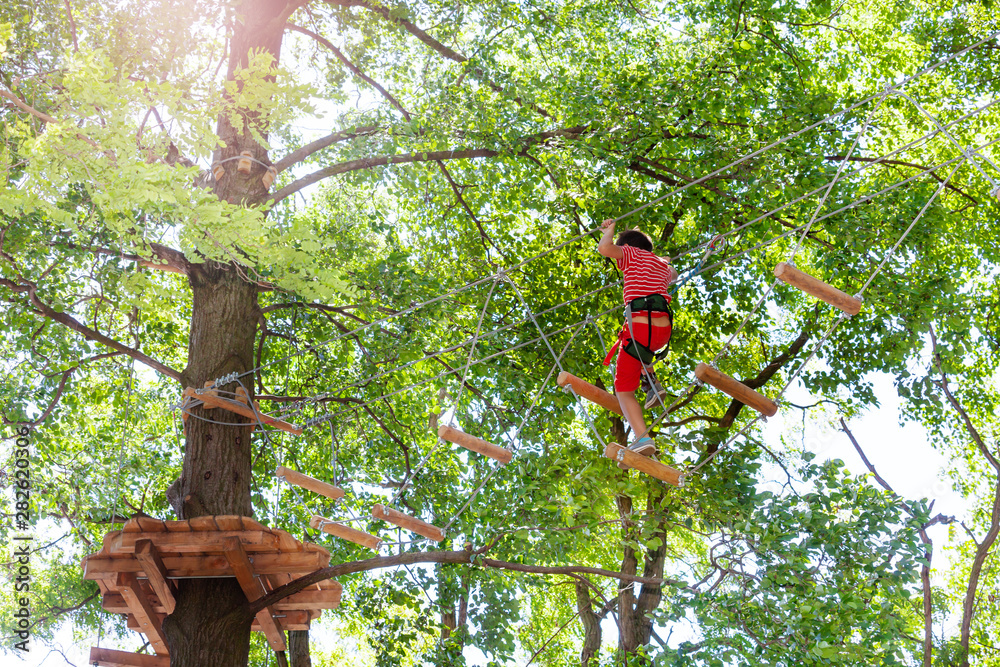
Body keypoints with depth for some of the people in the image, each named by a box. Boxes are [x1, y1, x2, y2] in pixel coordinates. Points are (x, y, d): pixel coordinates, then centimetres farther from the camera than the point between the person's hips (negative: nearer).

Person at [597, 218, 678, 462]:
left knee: (624, 389, -1)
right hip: (663, 330, 6)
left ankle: (643, 438, -20)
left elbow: (604, 248, -10)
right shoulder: (662, 264, 26)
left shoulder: (632, 254, 9)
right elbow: (674, 277, 50)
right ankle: (652, 383, 21)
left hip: (640, 327, -6)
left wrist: (610, 229, 9)